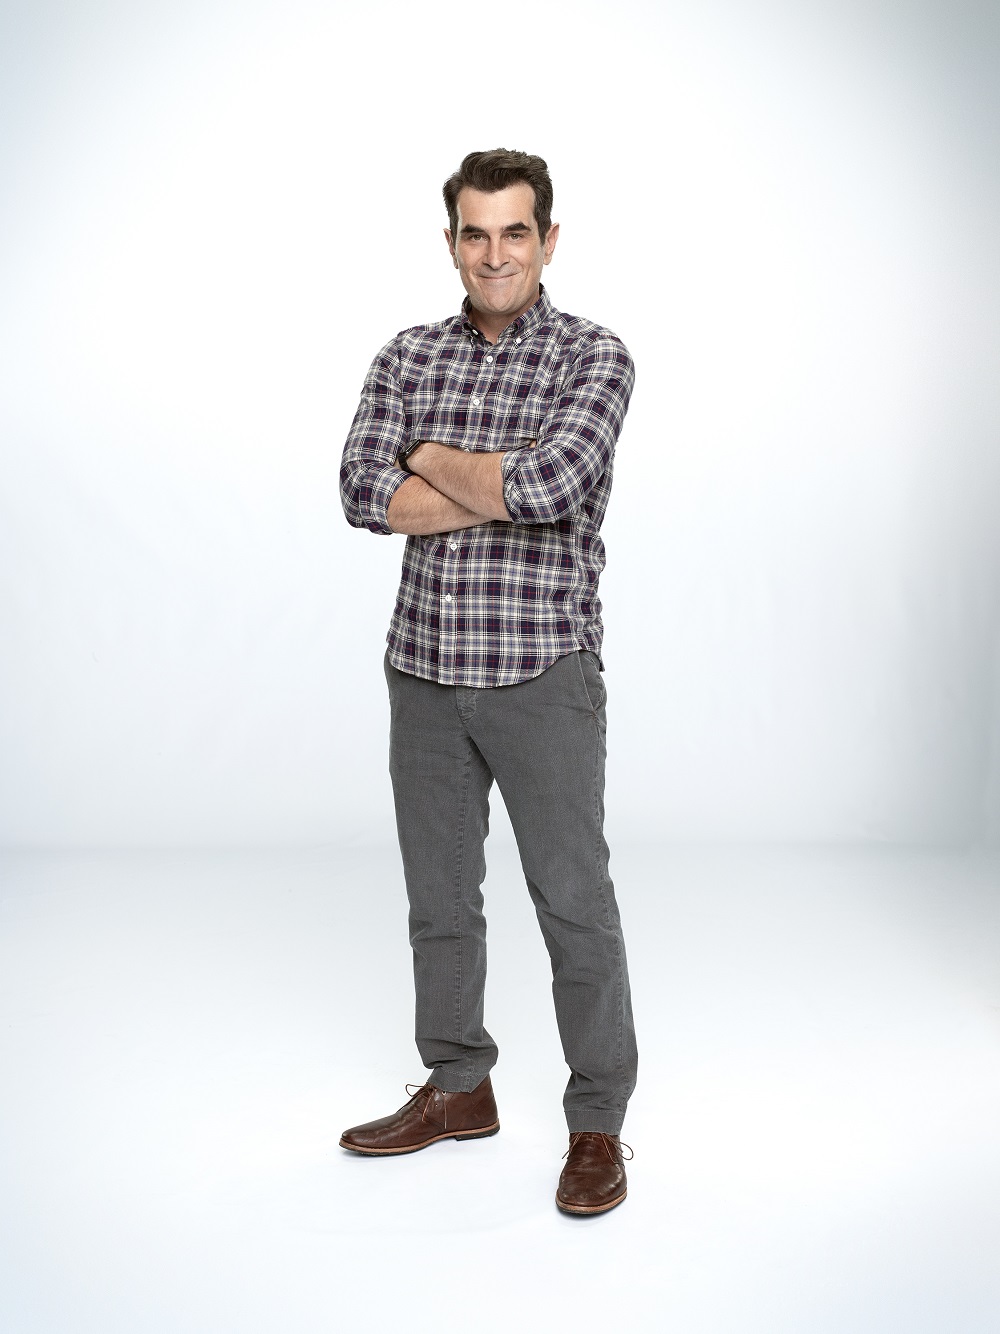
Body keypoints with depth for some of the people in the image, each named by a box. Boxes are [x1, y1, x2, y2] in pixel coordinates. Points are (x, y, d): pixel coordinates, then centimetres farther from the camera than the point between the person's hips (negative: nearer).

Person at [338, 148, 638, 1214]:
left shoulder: (594, 357, -5)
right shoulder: (408, 356, 8)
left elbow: (550, 485, -23)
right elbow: (364, 493, -7)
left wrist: (432, 458, -7)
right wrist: (503, 490, -15)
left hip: (542, 675, -4)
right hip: (424, 671, 5)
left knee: (574, 904, 2)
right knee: (439, 897, 15)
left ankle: (597, 1124, 17)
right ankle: (458, 1088, 33)